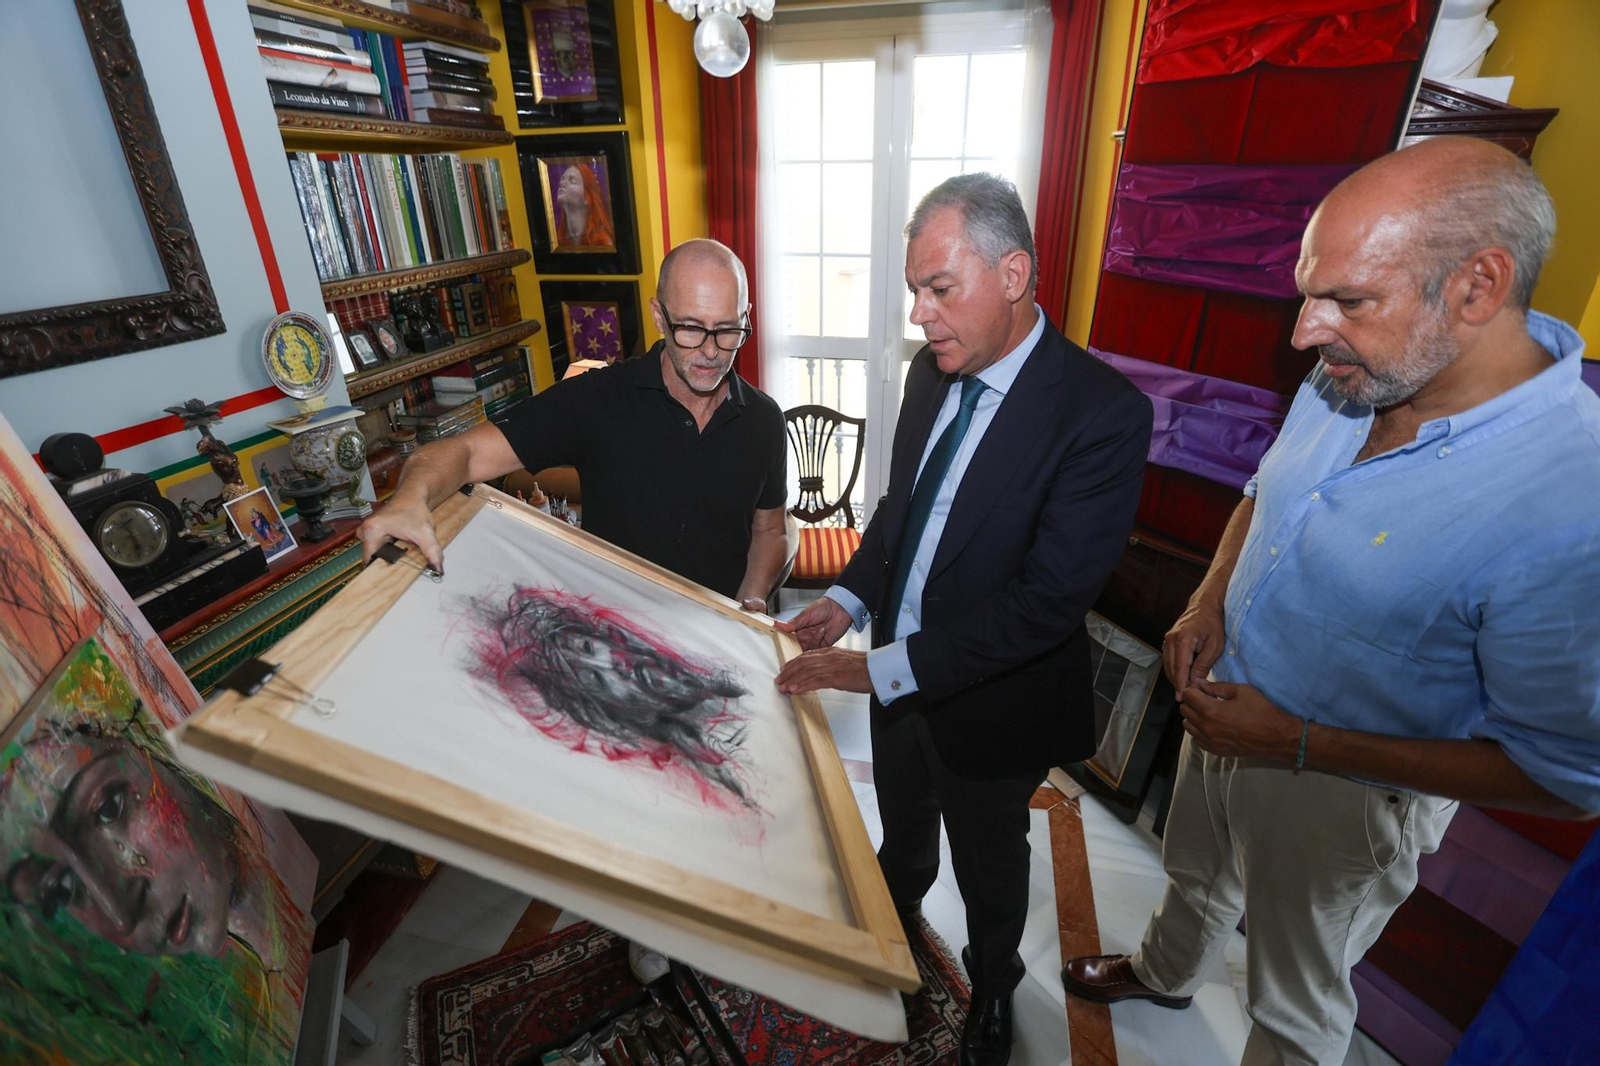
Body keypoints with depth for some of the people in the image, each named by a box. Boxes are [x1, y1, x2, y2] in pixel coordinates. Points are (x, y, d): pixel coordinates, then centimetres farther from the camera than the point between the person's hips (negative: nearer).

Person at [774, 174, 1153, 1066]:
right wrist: (849, 600, -7)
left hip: (989, 702, -5)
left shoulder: (1102, 412, -27)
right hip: (901, 678, 6)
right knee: (902, 824, 32)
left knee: (989, 861, 24)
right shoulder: (933, 369, -5)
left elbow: (1050, 598, -29)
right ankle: (895, 914, 67)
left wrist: (886, 666, -29)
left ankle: (993, 987, 58)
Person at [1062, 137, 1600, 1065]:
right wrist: (1209, 602, -9)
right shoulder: (1352, 378, -12)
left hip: (1343, 795, -6)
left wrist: (1301, 744, -27)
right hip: (1223, 713, 7)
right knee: (1197, 876, 35)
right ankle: (1164, 976, 66)